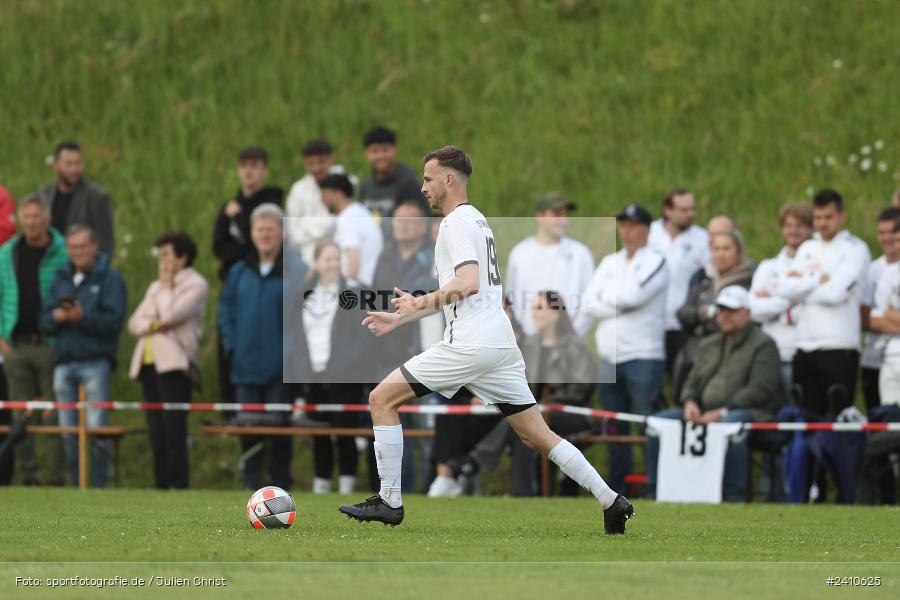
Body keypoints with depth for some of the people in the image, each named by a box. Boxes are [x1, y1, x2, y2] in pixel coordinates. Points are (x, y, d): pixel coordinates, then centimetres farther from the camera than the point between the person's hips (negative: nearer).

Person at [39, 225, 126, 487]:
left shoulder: (110, 279, 1)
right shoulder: (61, 279, 18)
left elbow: (113, 321, -9)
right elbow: (44, 323, 14)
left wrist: (82, 317, -21)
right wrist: (57, 317, -8)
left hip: (95, 362, -5)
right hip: (64, 362, 5)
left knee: (96, 430, -10)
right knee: (69, 433, 5)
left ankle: (99, 486, -5)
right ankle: (77, 487, 12)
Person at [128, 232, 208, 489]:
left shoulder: (195, 285, 0)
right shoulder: (156, 287, 23)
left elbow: (170, 314, -14)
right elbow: (134, 323, 14)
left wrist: (166, 285, 0)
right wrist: (153, 324, -6)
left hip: (174, 364, -7)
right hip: (148, 363, 7)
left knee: (174, 432, -13)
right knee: (157, 434, 4)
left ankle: (178, 486, -14)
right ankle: (161, 487, 5)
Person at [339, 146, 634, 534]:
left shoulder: (457, 222, -6)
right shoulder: (476, 220, 25)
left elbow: (468, 283, -22)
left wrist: (422, 302, -15)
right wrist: (401, 318, 31)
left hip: (470, 343, -10)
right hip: (500, 344, 10)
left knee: (382, 399, -2)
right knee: (537, 436, 10)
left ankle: (388, 502, -2)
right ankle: (612, 503, 2)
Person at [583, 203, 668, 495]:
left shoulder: (656, 262, -1)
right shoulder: (610, 263, 17)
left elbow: (632, 296, -16)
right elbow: (589, 302, 5)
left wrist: (608, 294, 1)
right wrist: (620, 306, -8)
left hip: (643, 356, -6)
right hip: (610, 358, 6)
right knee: (615, 427, 10)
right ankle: (617, 489, 15)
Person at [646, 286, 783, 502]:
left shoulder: (763, 345, 1)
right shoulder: (708, 345, 23)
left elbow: (760, 389, -11)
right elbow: (692, 382, 22)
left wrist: (722, 412, -20)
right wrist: (689, 402, -4)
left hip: (748, 411, -7)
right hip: (704, 412, 7)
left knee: (732, 425, -42)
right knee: (659, 420, -12)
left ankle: (734, 497, -37)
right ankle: (654, 490, -12)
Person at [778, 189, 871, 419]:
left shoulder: (855, 249, -2)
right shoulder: (807, 248, 17)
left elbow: (836, 292, -15)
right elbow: (787, 288, 4)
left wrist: (802, 282, -2)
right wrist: (820, 279, -5)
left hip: (839, 347, -6)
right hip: (806, 346, 6)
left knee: (837, 418, -6)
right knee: (806, 419, 7)